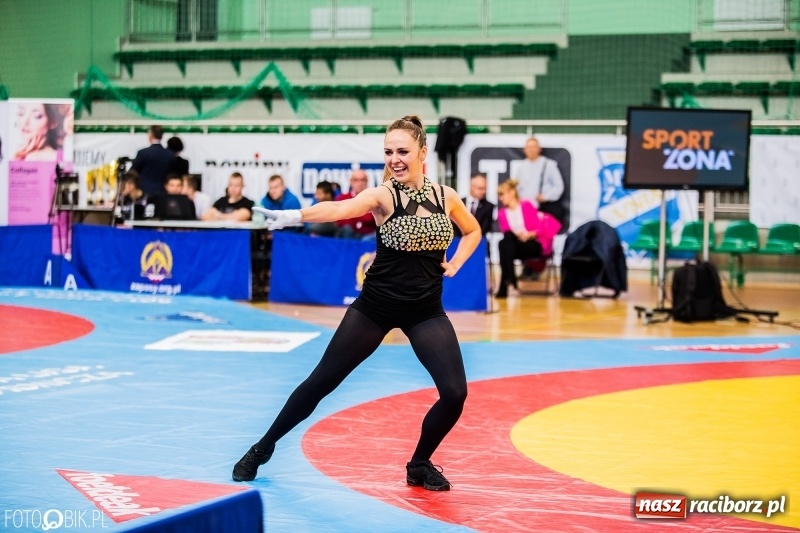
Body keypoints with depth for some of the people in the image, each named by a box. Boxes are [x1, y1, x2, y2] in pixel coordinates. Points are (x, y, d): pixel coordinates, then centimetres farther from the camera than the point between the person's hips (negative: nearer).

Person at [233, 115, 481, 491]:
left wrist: (454, 265, 2)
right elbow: (341, 208, -35)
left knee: (455, 393, -10)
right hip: (376, 305, -3)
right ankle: (263, 448, 21)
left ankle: (419, 465, 15)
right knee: (321, 381, 3)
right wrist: (295, 215, -54)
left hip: (426, 311, 3)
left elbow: (472, 231, 19)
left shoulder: (445, 196, -2)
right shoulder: (383, 195, -14)